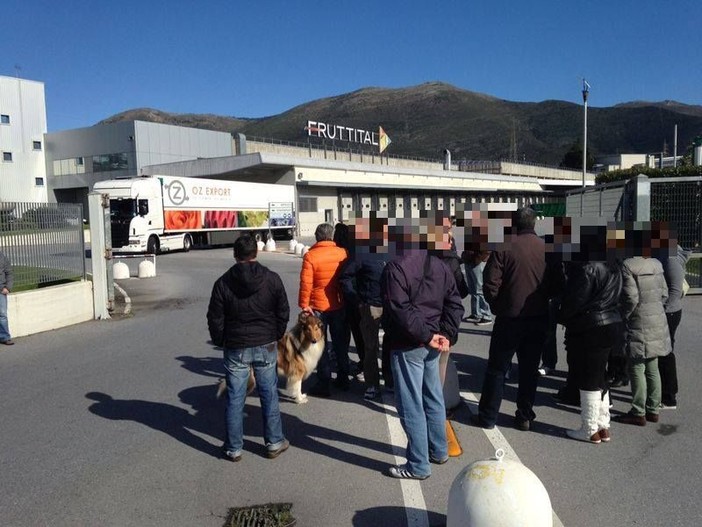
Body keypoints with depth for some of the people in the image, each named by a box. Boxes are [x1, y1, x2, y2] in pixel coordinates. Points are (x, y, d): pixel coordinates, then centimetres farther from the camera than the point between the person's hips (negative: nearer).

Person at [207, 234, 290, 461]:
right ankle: (274, 443, 21)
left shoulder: (223, 282, -7)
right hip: (266, 346, 1)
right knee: (269, 395, 11)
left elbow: (215, 319, -3)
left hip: (235, 348, 0)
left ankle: (233, 448, 17)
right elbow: (283, 313, 1)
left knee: (235, 399, 8)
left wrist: (222, 342, 13)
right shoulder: (272, 279, -4)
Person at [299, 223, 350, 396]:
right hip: (339, 305, 3)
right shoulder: (342, 253, -5)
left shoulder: (310, 256, -14)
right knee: (341, 343, 17)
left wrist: (304, 304, -8)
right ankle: (343, 378, 28)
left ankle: (323, 383, 9)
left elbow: (306, 283, -16)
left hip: (318, 306, -3)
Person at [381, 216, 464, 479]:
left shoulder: (395, 268, -14)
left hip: (408, 346, -8)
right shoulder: (438, 265, 8)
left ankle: (418, 465, 10)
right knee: (433, 398, 20)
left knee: (411, 405, 1)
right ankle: (439, 450, 35)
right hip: (432, 345, 8)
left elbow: (401, 311, -23)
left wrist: (427, 336, -18)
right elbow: (454, 303, 5)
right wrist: (445, 334, -2)